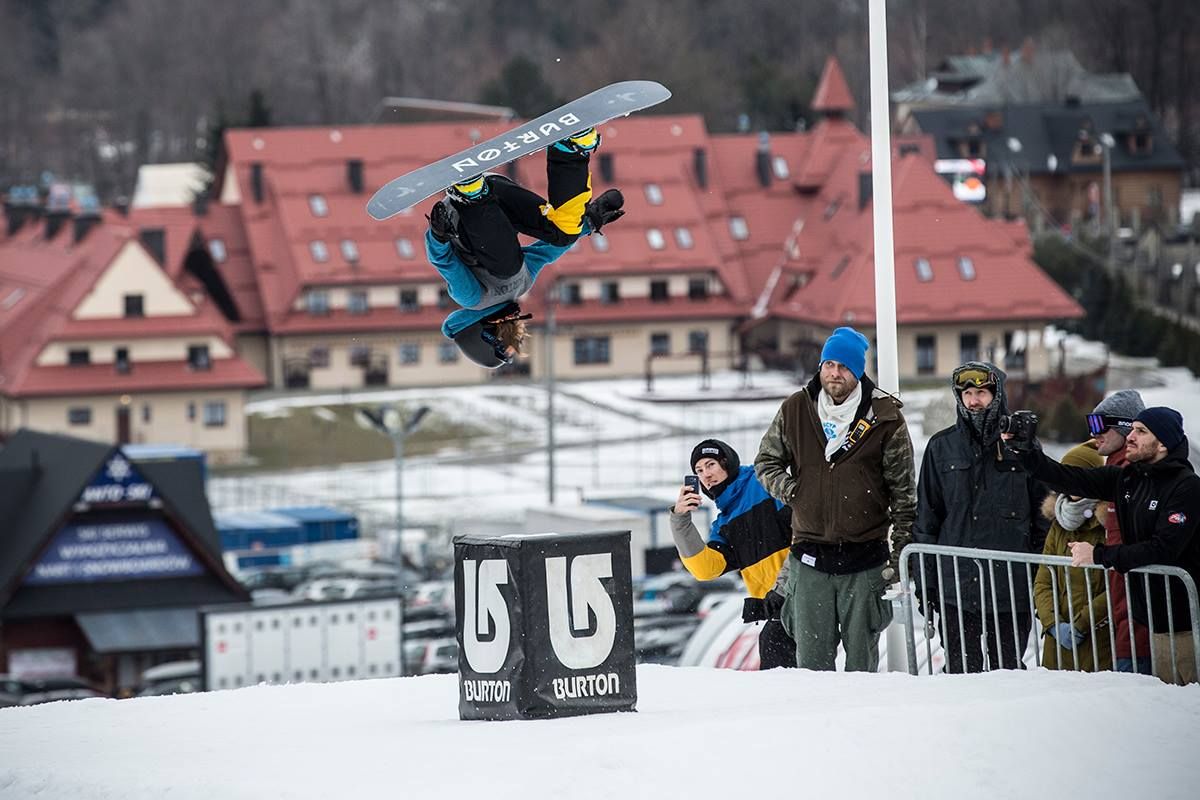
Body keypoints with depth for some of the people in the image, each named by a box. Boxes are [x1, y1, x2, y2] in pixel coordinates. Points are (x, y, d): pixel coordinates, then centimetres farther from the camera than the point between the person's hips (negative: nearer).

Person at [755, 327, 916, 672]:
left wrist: (901, 554, -2)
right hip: (810, 557, 2)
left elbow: (904, 494, 1)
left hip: (865, 559, -2)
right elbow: (766, 462, 19)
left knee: (862, 659, 6)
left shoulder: (885, 417, -2)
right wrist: (791, 491, -1)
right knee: (811, 659, 3)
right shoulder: (795, 410, 4)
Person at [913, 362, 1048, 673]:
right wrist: (925, 583, 5)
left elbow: (1044, 517, 6)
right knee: (961, 674, 2)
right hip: (956, 591, 1)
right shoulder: (941, 447, 7)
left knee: (1009, 673, 5)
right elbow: (926, 518, 9)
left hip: (1012, 592, -1)